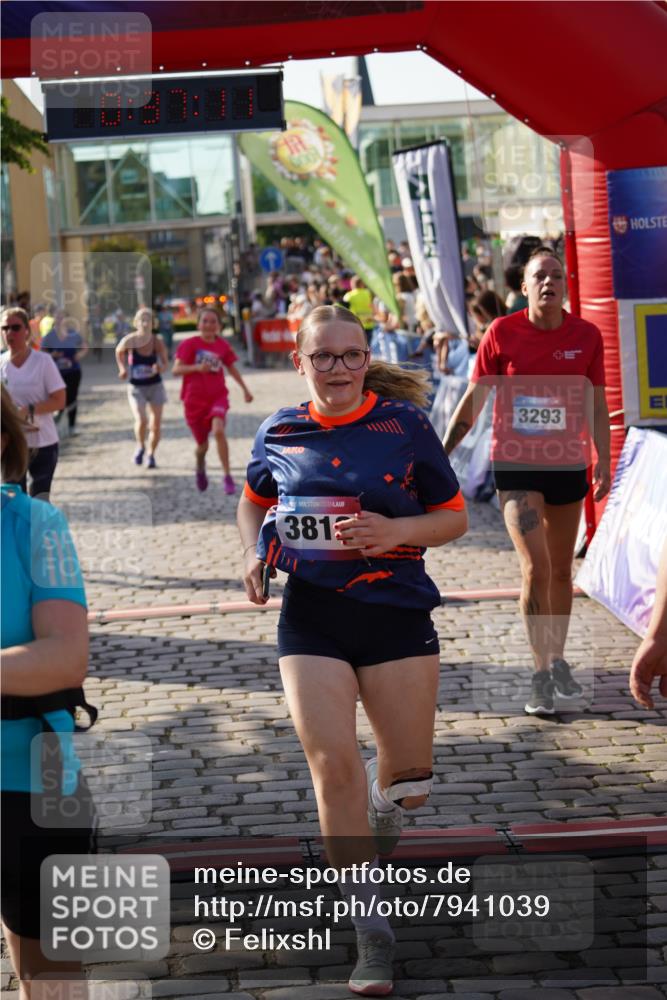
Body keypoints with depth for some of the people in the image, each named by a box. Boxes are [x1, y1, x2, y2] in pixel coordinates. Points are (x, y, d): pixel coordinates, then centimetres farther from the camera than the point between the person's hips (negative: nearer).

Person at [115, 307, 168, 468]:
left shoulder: (158, 342, -14)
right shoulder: (129, 341, -14)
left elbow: (166, 363, -4)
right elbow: (119, 352, 8)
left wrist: (159, 369, -26)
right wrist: (122, 368, -2)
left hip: (155, 386, 1)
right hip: (136, 388, -1)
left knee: (155, 426, 4)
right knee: (141, 420, -20)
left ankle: (151, 455, 28)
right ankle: (140, 446, 9)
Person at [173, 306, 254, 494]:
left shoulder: (222, 345, 3)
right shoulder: (189, 344, -6)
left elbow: (232, 368, 19)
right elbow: (176, 369, -11)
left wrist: (245, 389, 22)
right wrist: (197, 368, -27)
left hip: (218, 396, 1)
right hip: (195, 399, -1)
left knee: (218, 431, -27)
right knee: (203, 444, 7)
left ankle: (227, 477, -20)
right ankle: (200, 469, 44)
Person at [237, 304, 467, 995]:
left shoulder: (405, 424, -3)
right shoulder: (279, 433, 3)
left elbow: (454, 517, 2)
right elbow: (253, 501, 23)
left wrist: (396, 531, -16)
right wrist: (253, 553, 3)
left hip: (396, 609, 0)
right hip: (310, 619, 1)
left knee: (409, 780, 6)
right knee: (332, 764, -12)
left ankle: (381, 797, 46)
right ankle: (371, 931, -2)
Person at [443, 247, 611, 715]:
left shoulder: (587, 336, -1)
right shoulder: (502, 333, -6)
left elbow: (597, 404, 8)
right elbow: (473, 399, 2)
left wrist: (604, 463, 2)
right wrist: (441, 455, 2)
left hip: (568, 464, 3)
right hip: (516, 464, -3)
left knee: (562, 570, 13)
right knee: (535, 567, -13)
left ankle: (558, 659, 31)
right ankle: (542, 672, -4)